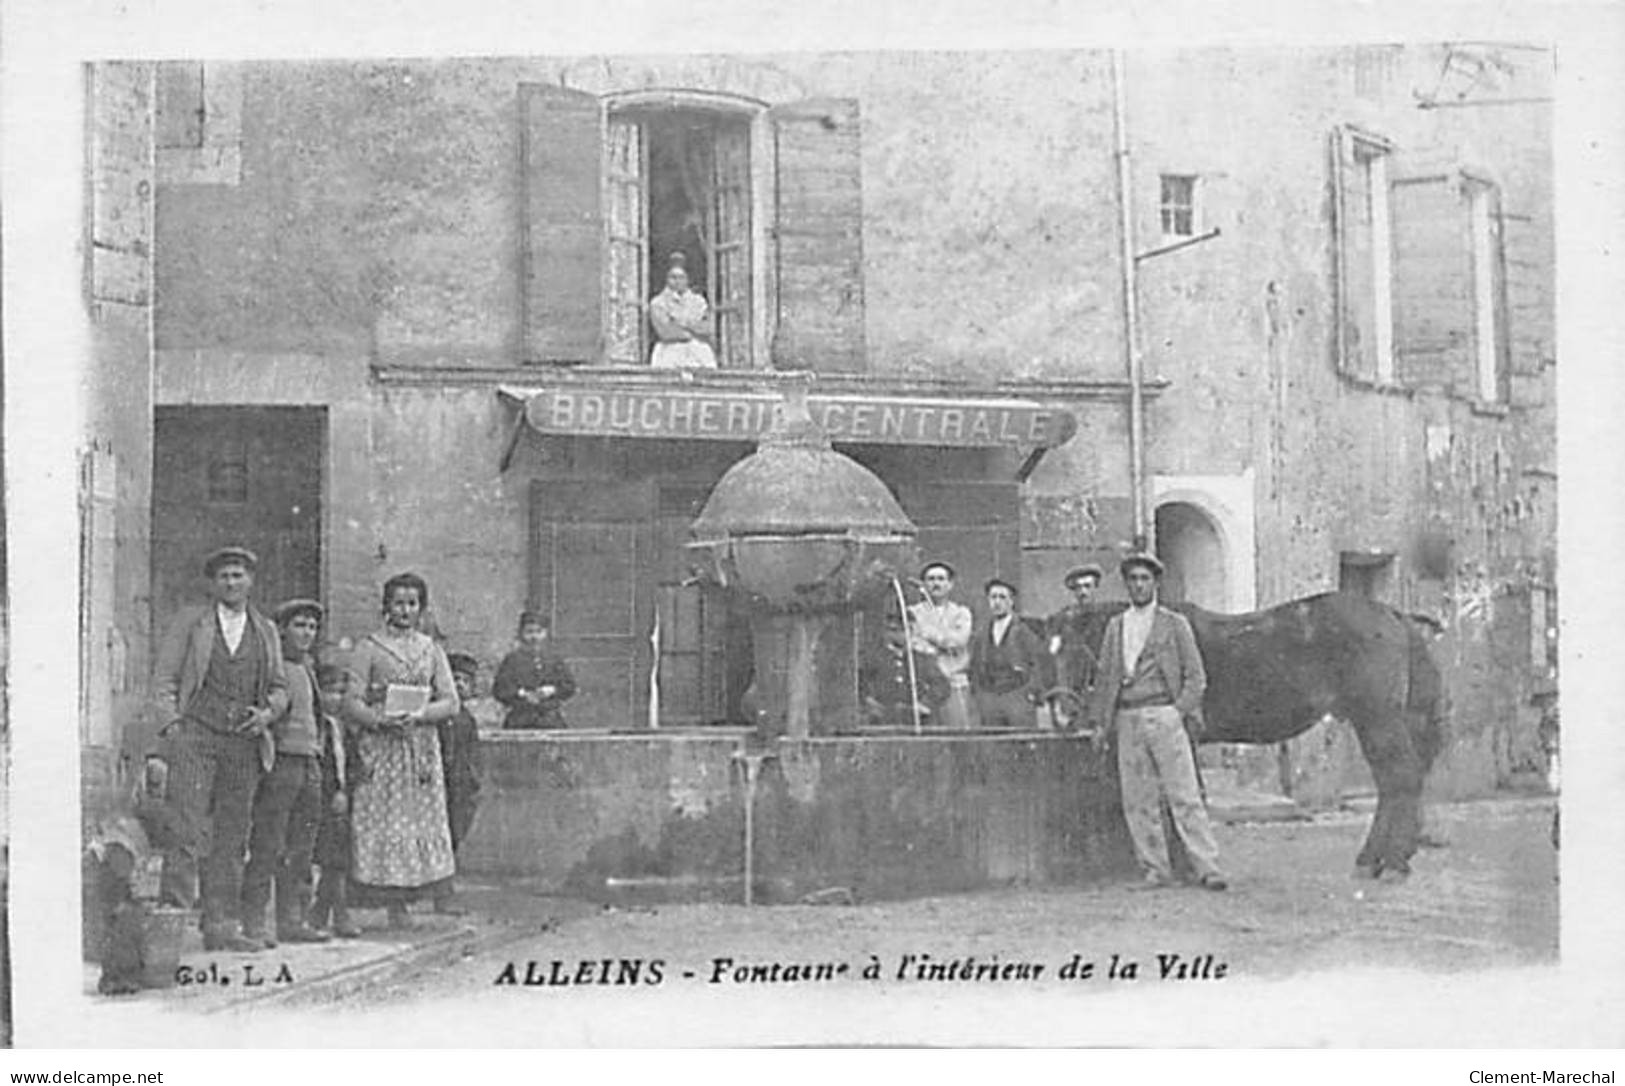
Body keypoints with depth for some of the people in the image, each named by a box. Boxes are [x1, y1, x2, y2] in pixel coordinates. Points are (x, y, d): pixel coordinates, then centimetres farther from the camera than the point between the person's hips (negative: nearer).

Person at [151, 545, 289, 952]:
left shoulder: (266, 631, 16)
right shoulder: (190, 624, 8)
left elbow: (279, 686, 17)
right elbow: (164, 680, 5)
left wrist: (268, 712, -3)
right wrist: (174, 723, -7)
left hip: (244, 743, 4)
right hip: (195, 737, -3)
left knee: (232, 838, 3)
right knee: (189, 832, -13)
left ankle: (219, 925, 8)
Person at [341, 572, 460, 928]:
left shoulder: (431, 649, 13)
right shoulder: (369, 648, 4)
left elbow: (450, 702, 7)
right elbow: (351, 703, -2)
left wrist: (420, 715, -11)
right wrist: (380, 719, -20)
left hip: (421, 749, 3)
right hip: (379, 749, -3)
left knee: (419, 823, -1)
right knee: (376, 823, -8)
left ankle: (401, 902, 5)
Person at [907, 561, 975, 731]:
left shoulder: (961, 612, 13)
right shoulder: (914, 612, 10)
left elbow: (959, 640, -3)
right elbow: (913, 644, -2)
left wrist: (930, 633, -4)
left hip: (956, 685, 1)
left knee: (960, 729, -7)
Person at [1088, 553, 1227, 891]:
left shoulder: (1175, 624, 6)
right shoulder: (1115, 626, 15)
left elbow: (1195, 675, 4)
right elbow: (1104, 676, 16)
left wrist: (1183, 710, -9)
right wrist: (1099, 720, 8)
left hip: (1165, 716, -3)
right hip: (1127, 720, 4)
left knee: (1185, 795, -7)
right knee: (1137, 801, 2)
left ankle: (1207, 867, -6)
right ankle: (1156, 870, 9)